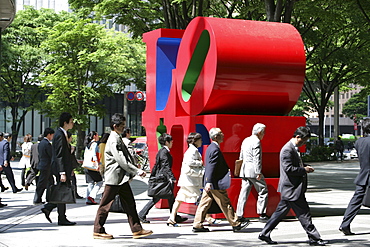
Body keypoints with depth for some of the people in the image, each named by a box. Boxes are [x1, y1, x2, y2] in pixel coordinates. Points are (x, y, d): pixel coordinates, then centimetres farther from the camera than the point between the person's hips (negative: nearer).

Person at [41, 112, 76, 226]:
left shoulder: (62, 134, 15)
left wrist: (70, 168, 22)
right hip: (60, 168, -10)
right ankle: (62, 219, 5)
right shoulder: (60, 135, -17)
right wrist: (62, 173, -23)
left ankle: (47, 208, 17)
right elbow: (59, 156, -21)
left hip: (64, 168, 10)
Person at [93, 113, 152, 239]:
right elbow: (121, 160, -21)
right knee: (106, 205, -1)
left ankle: (137, 230, 10)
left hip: (122, 178, 10)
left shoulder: (118, 139, 15)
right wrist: (137, 171, -19)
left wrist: (131, 173, 16)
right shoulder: (113, 140, -16)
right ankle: (98, 230, 7)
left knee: (129, 203, 8)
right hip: (114, 177, -10)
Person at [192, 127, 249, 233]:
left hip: (209, 183, 10)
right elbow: (211, 167, -23)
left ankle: (197, 225, 10)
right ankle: (236, 224, 8)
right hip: (216, 184, -10)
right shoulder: (215, 149, -18)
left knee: (204, 203, 9)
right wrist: (209, 182, -25)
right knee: (225, 204, -1)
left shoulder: (211, 148, 14)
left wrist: (228, 169, 23)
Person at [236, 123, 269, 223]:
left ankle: (239, 215, 5)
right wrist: (258, 172, -18)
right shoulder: (256, 141, -11)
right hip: (253, 170, -8)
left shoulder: (245, 140, 16)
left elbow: (241, 156, 20)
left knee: (244, 192, 8)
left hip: (244, 170, 8)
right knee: (263, 191, 1)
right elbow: (257, 158, -17)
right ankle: (262, 215, 0)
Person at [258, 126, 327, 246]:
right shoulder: (287, 149, -17)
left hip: (289, 189, 11)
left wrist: (305, 166, 12)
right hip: (292, 188, -11)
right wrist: (304, 170, -15)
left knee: (281, 211, 13)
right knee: (304, 213, -4)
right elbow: (288, 169, -22)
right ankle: (314, 238, 3)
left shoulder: (294, 148, 16)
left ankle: (264, 234, 17)